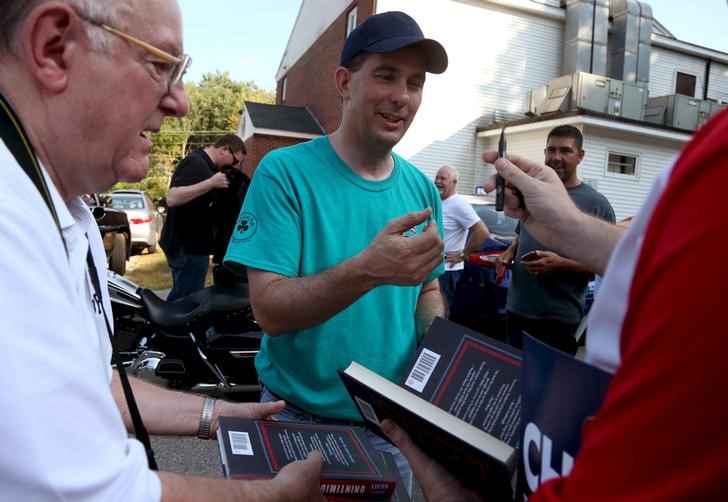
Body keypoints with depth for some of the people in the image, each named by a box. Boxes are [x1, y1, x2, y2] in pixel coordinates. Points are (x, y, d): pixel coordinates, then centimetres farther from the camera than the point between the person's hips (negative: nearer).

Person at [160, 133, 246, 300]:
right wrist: (211, 183, -32)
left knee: (182, 296, 19)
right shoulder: (197, 164, -17)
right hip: (188, 246, -11)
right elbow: (172, 198, -29)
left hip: (190, 243, 11)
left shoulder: (202, 162, 14)